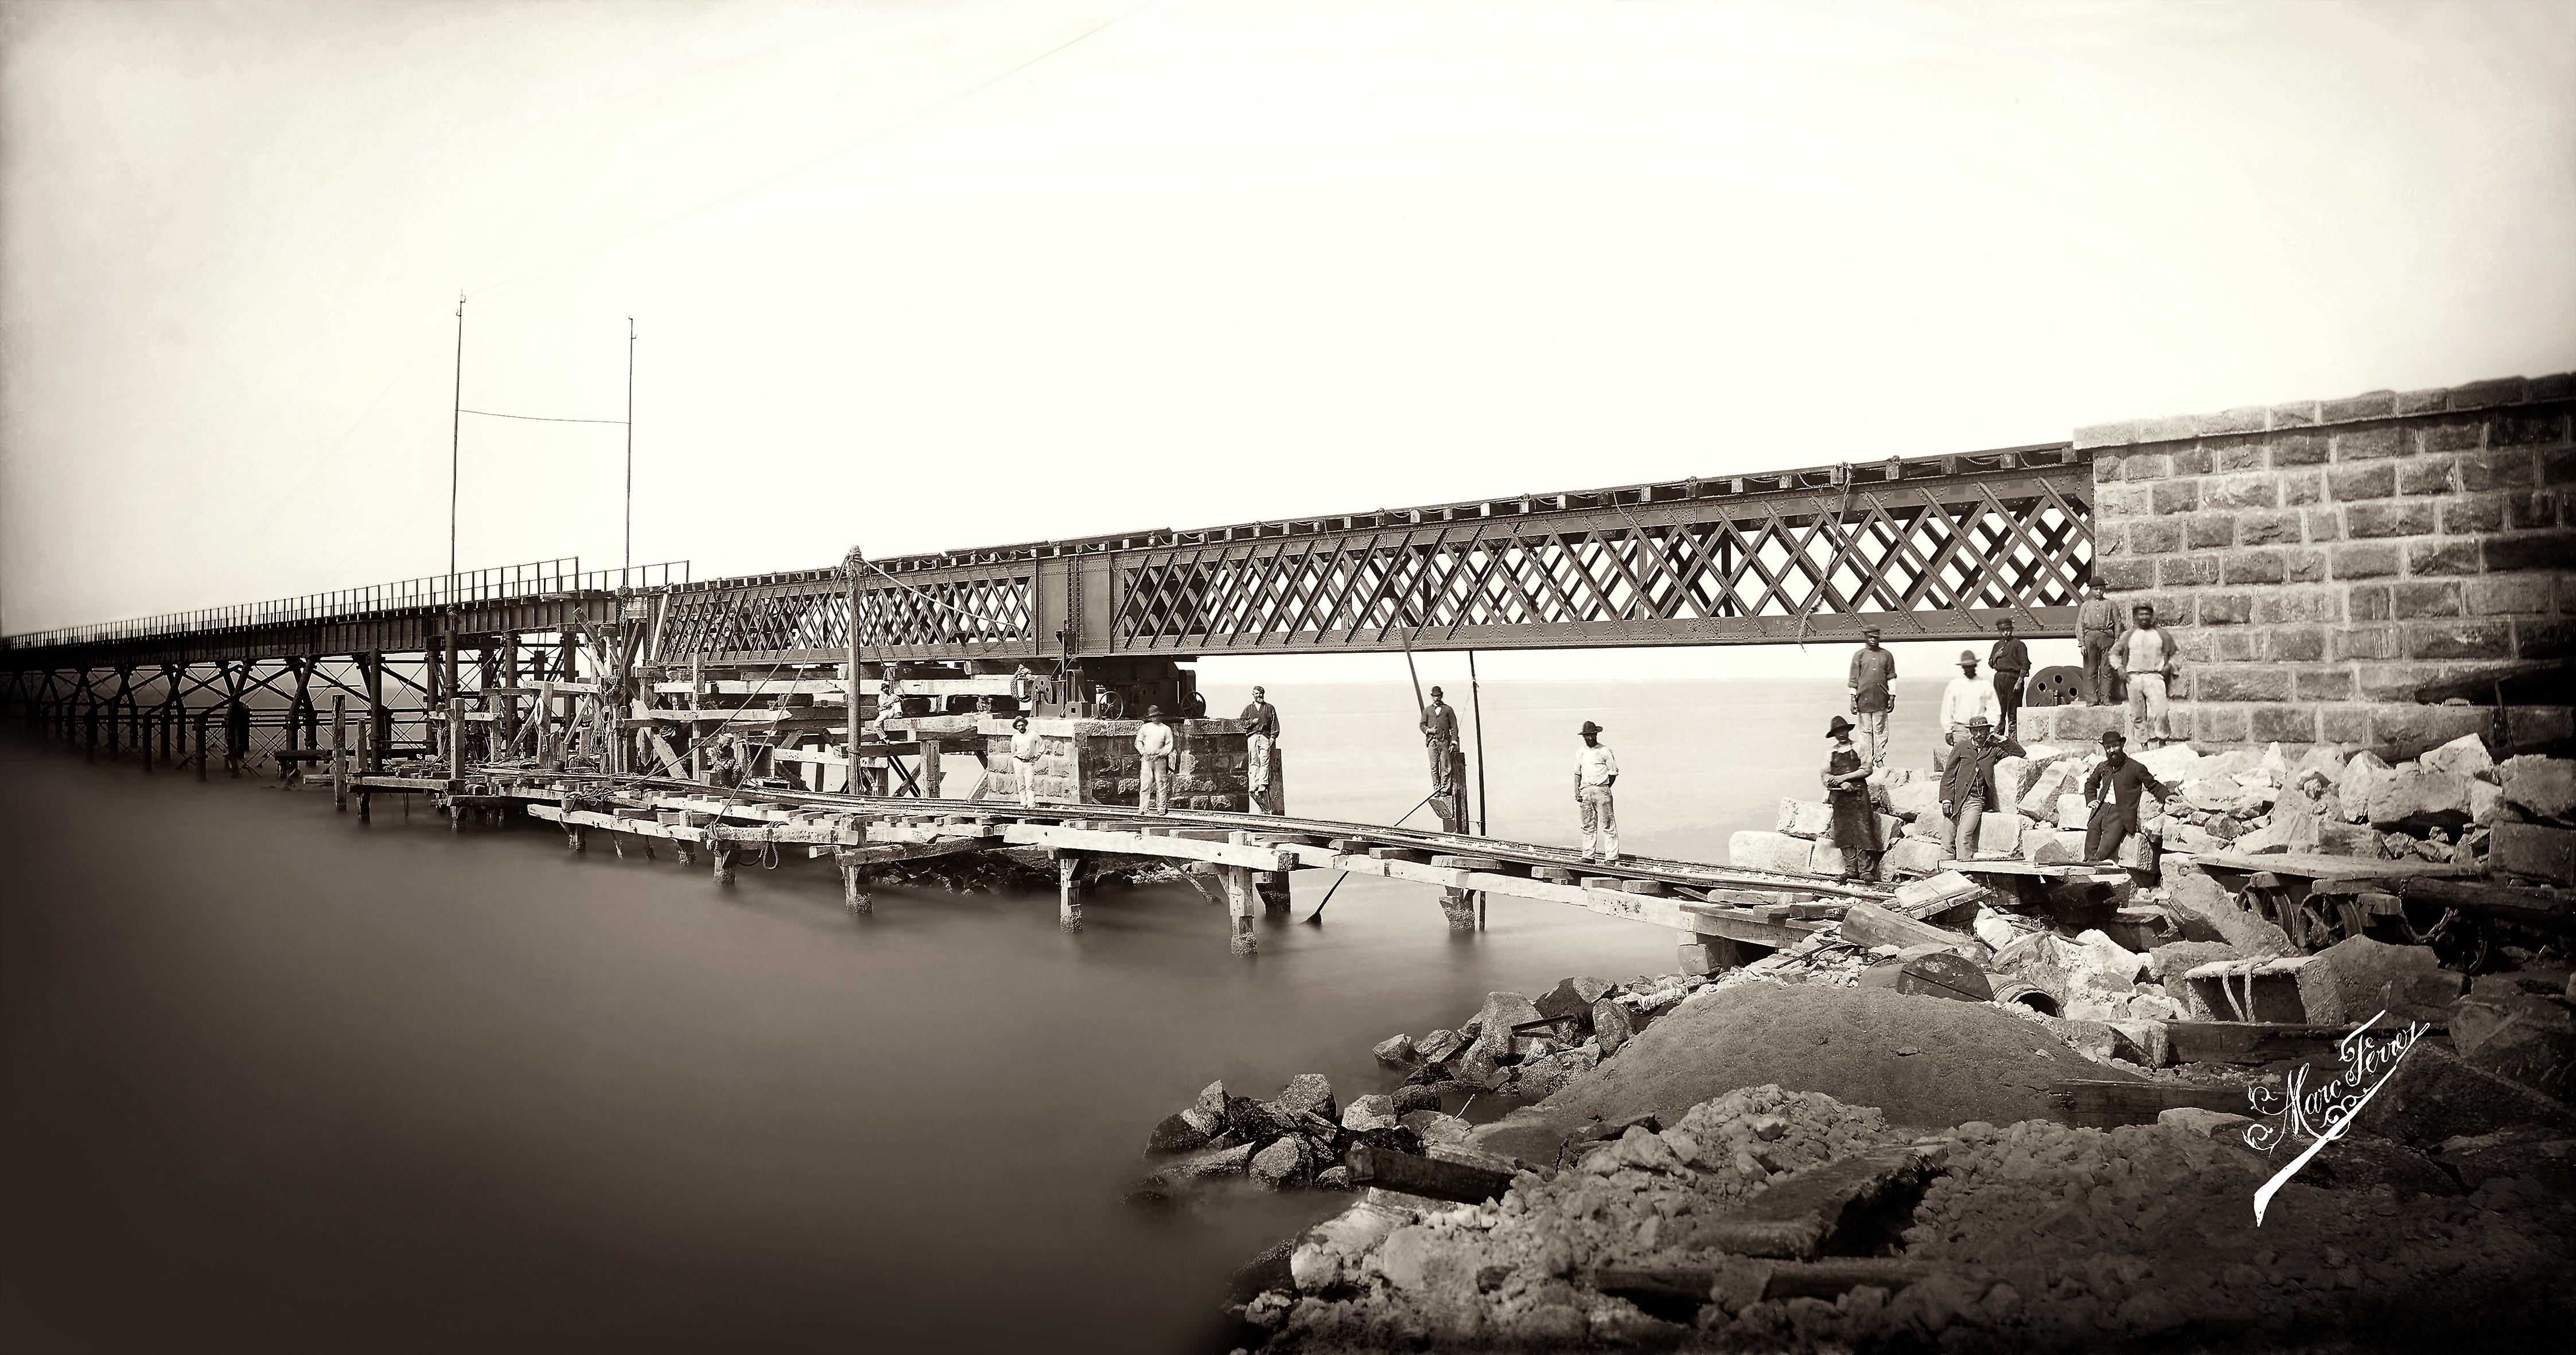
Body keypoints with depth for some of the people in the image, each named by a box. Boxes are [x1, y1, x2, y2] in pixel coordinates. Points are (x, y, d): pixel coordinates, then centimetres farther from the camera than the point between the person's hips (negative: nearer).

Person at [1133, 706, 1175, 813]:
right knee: (1145, 784, -4)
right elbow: (1139, 742, 12)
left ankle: (1162, 809, 3)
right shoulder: (1145, 728, 10)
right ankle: (1143, 809, -3)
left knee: (1161, 784, -1)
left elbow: (1169, 745, 3)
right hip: (1146, 759, 1)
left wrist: (1160, 755, -9)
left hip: (1160, 759, -1)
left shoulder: (1166, 729, 7)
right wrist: (1144, 753, -3)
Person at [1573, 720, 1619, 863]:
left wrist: (1605, 789, -2)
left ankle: (1611, 857, -6)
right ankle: (1587, 856, 15)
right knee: (1588, 825, 9)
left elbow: (1613, 772, 2)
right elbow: (1577, 773, 20)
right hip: (1585, 792, 5)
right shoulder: (1580, 753, 13)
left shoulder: (1605, 751, -1)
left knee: (1608, 824, -6)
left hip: (1601, 790, -5)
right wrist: (1576, 790, 8)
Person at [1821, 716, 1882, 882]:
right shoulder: (1830, 752, 14)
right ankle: (1851, 869, 2)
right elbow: (1825, 776, 7)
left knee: (1862, 829, -9)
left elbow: (1866, 769, -1)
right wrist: (1842, 783, -10)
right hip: (1840, 795, 3)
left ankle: (1866, 870, -9)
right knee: (1844, 831, -1)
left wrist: (1845, 777, -8)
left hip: (1859, 792, -3)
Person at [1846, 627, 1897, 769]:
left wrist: (1892, 697, 4)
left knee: (1881, 732, 1)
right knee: (1865, 732, 2)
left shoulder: (1887, 655, 10)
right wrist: (1853, 699, 1)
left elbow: (1891, 678, 10)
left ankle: (1880, 761, 7)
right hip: (1863, 700, -1)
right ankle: (1867, 763, 6)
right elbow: (1853, 679, 6)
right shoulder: (1859, 656, 7)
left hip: (1881, 701, 1)